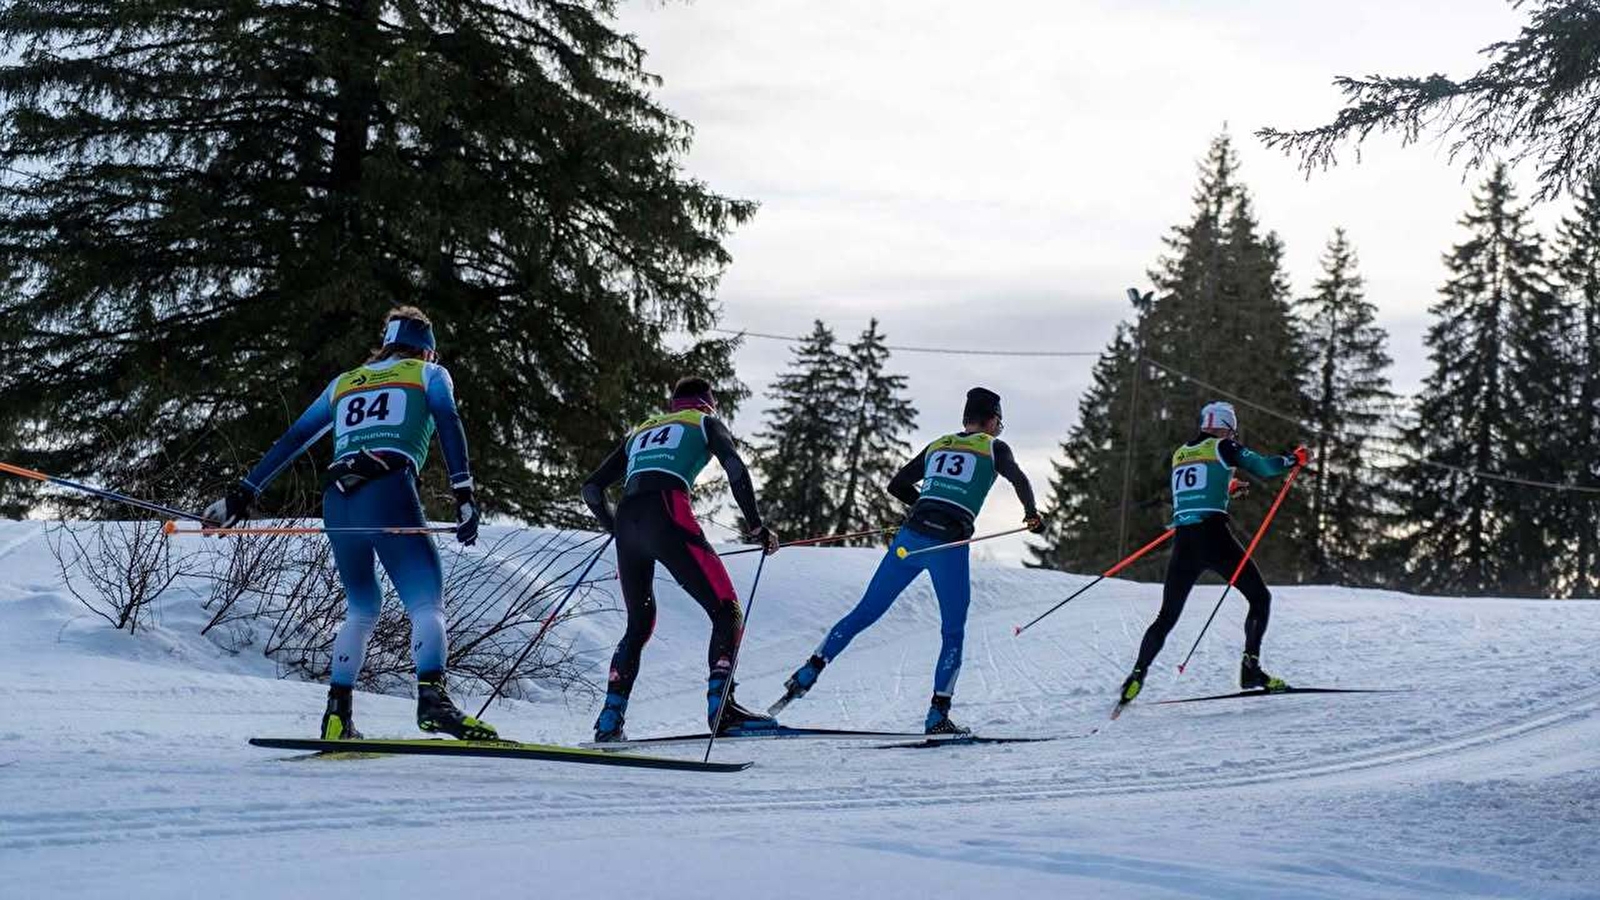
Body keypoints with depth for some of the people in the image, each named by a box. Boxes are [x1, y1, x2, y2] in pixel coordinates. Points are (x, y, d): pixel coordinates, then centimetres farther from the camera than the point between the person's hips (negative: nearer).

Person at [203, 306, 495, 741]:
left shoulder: (343, 383, 32)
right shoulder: (429, 374, 20)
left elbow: (291, 441, 28)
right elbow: (448, 424, 1)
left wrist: (244, 493, 29)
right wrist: (464, 495, -8)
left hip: (337, 504, 5)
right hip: (389, 493, -5)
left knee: (361, 610, 22)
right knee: (427, 603, -13)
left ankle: (337, 714, 13)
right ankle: (432, 695, -37)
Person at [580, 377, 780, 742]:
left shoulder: (640, 430, 35)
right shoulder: (705, 422, 22)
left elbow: (591, 489, 30)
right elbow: (736, 469, 1)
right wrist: (756, 525, 6)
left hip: (626, 523, 5)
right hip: (668, 516, -5)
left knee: (639, 624, 21)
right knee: (726, 609, -2)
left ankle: (610, 720, 11)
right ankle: (721, 705, -21)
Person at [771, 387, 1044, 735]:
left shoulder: (937, 445, 22)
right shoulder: (994, 447, 10)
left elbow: (896, 485, 25)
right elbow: (1019, 479, -5)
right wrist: (1032, 515, 10)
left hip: (909, 537, 4)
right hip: (949, 546, -4)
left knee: (865, 612, 11)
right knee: (953, 633, 8)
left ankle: (808, 673, 8)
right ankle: (938, 715, 0)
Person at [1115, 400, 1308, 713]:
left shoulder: (1179, 455, 19)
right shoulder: (1223, 448, 3)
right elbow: (1264, 467, -3)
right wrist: (1296, 458, 15)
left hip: (1182, 543, 5)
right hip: (1214, 536, -5)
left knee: (1167, 616, 12)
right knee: (1260, 597, 10)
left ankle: (1137, 676, -1)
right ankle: (1251, 668, -2)